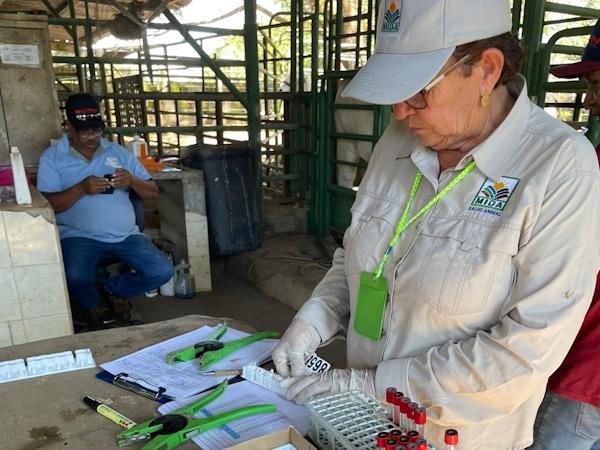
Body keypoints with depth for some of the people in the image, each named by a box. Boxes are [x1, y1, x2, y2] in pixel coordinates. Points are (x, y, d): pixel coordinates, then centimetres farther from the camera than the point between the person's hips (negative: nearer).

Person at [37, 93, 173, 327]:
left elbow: (153, 192, 8)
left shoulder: (118, 152, 11)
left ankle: (113, 289, 18)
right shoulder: (52, 157, 4)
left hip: (125, 235, 3)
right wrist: (81, 188, -20)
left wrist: (132, 181, -14)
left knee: (162, 271, -14)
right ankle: (90, 303, 8)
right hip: (78, 236, -3)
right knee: (75, 277, -33)